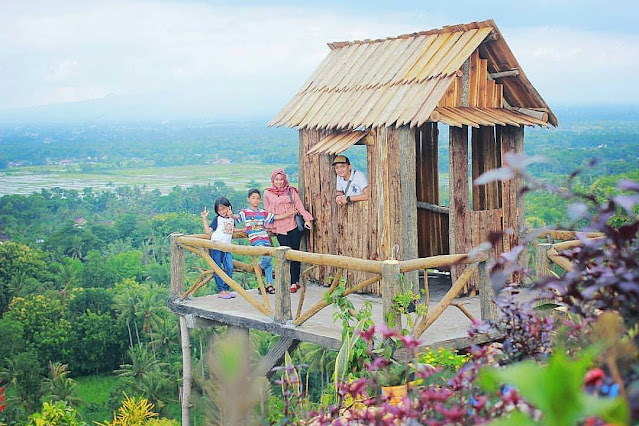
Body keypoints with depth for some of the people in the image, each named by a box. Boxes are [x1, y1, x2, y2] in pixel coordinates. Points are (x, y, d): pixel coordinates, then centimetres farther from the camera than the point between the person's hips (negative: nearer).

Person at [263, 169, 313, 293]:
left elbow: (299, 206, 6)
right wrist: (269, 226, 15)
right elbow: (267, 211, 16)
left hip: (294, 225, 1)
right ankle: (293, 283, -7)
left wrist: (306, 219, -4)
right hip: (280, 228, -1)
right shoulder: (268, 193, 9)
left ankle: (296, 281, 10)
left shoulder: (291, 191, 8)